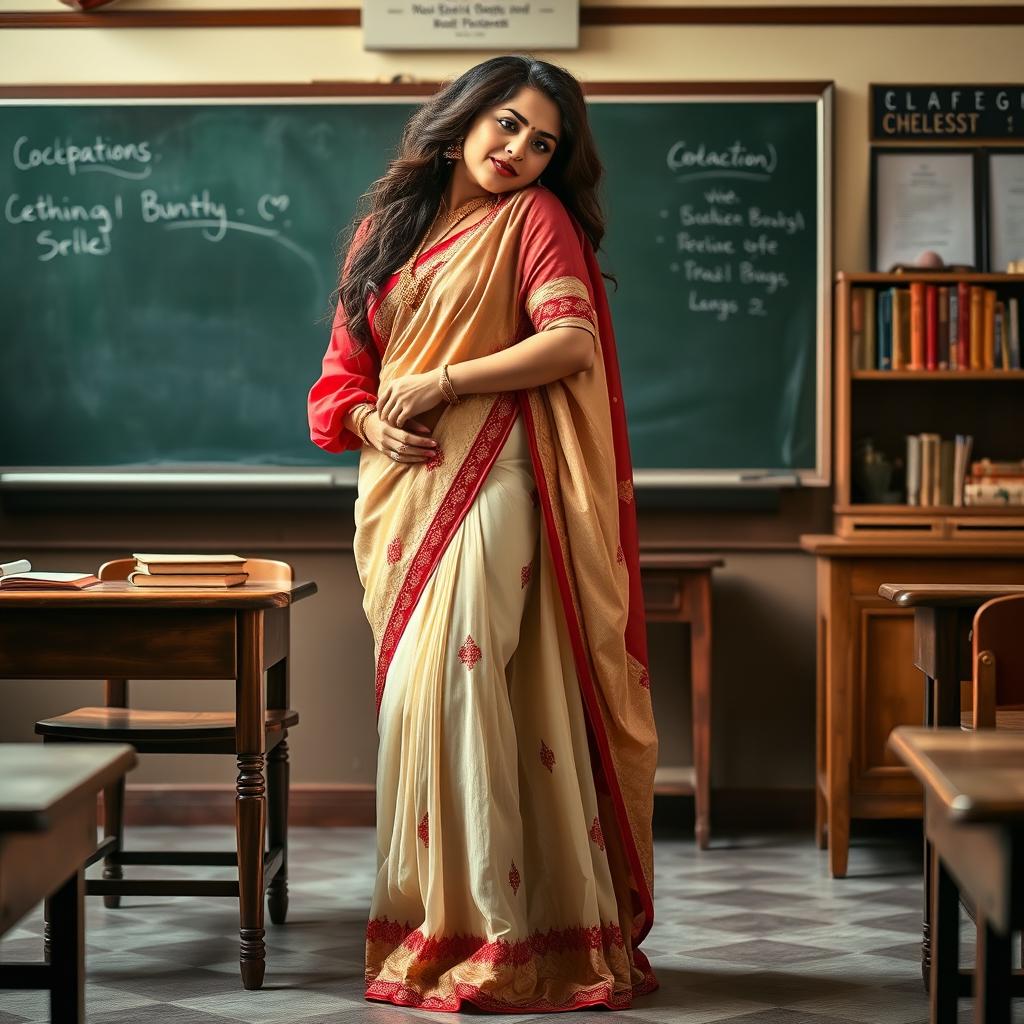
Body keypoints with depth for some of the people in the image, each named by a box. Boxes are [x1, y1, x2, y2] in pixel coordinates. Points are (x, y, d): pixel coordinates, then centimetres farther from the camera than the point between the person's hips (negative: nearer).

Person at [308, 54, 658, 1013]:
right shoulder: (384, 230, 19)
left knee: (451, 683, -14)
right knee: (413, 695, 4)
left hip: (486, 477, -5)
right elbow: (344, 371, 20)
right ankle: (423, 919, 10)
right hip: (398, 489, 5)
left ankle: (486, 931, -9)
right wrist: (370, 422, -3)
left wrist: (441, 383, -10)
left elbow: (572, 339, -9)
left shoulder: (534, 218, 5)